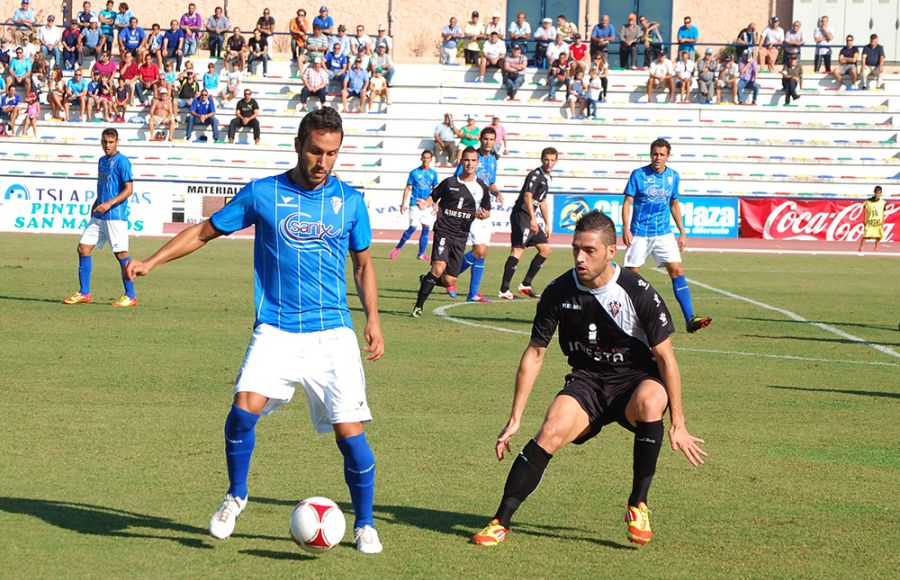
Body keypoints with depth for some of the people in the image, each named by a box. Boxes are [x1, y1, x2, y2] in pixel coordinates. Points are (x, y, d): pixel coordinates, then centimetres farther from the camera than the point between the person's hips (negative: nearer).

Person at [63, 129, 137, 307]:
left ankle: (131, 296, 2)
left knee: (121, 253, -5)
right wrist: (96, 205, 15)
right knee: (83, 248, 5)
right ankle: (84, 294, 10)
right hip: (99, 216, 9)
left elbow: (129, 189, -14)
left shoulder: (122, 162, -10)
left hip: (115, 216, -9)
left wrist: (110, 204, -22)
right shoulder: (102, 161, 17)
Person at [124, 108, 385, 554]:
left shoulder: (349, 200, 7)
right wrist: (151, 262, 3)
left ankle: (364, 525, 15)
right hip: (275, 329, -1)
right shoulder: (261, 194, 2)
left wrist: (373, 320, 6)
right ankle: (235, 496, 5)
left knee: (350, 432, -6)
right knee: (245, 408, -22)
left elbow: (364, 265, 18)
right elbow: (204, 232, 11)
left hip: (333, 333, 1)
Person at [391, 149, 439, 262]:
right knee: (413, 227, -10)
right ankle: (398, 248, 5)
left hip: (427, 205, 4)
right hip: (415, 204, -4)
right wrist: (403, 204, -5)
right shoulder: (414, 172, -4)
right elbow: (408, 188, -1)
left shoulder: (433, 174, 6)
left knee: (426, 228, 1)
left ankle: (421, 254, 9)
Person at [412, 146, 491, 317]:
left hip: (460, 237, 3)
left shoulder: (482, 188, 8)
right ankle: (419, 306, -13)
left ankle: (426, 280, 32)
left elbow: (487, 211, 19)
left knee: (449, 281, -2)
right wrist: (425, 204, -10)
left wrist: (483, 215, -5)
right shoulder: (450, 182, 3)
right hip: (443, 231, -3)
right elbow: (433, 197, 13)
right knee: (439, 268, -24)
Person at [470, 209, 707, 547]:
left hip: (636, 379, -2)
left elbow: (665, 357, -11)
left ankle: (638, 505, -20)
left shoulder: (638, 292, -16)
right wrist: (515, 419, 0)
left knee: (649, 401, -37)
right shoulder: (559, 292, -7)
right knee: (550, 433, -26)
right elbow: (535, 353, 2)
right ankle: (500, 523, -18)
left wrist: (678, 424, -13)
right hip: (587, 380, 2)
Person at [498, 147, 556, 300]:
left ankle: (526, 284, 13)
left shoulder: (547, 178, 18)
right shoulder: (535, 175, -12)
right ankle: (503, 290, -20)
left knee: (545, 249, 9)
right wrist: (533, 219, -31)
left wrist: (547, 223, 29)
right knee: (518, 250, -16)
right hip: (521, 214, -10)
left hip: (531, 218, 10)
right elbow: (527, 196, -23)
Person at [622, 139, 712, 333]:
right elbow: (627, 202, -4)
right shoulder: (638, 175, -6)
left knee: (677, 271, -9)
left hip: (664, 232, 3)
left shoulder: (673, 177, 5)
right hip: (639, 233, -3)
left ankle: (690, 319, -14)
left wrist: (682, 233, 14)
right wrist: (626, 229, -16)